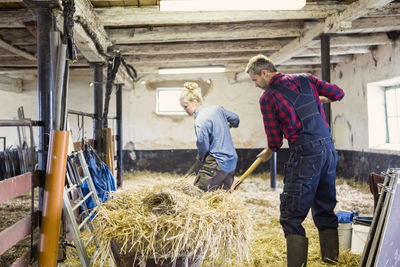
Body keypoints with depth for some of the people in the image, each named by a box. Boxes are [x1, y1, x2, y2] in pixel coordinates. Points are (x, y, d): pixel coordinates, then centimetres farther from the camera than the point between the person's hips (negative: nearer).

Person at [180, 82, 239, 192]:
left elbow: (203, 146, -17)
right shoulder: (217, 108, 6)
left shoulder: (200, 121, -18)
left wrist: (200, 157, 5)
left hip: (217, 164, -9)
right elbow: (235, 119, 20)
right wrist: (228, 125, 43)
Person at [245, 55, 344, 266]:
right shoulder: (306, 79, 9)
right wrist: (322, 99, 34)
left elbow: (275, 141, 0)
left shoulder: (267, 98, -5)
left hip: (305, 154, -7)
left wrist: (268, 152, 22)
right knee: (325, 210, 18)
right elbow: (338, 93, 13)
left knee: (291, 217, -1)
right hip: (328, 149, 7)